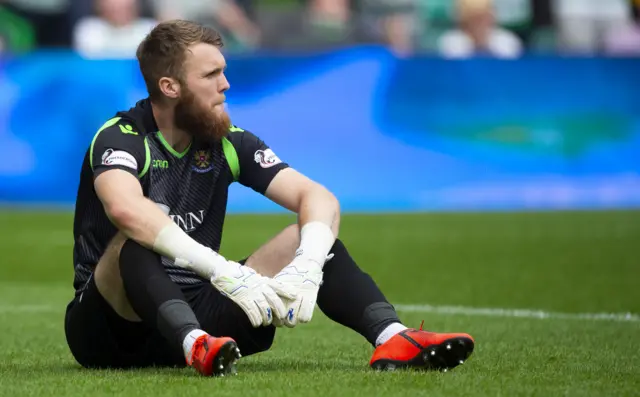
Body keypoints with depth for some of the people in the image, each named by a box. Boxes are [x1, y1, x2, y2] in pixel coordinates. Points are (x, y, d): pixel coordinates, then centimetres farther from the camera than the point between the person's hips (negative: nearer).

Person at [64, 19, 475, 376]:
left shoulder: (226, 142, 3)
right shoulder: (121, 138, -14)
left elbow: (319, 197, -7)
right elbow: (124, 209, -38)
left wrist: (307, 267, -29)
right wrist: (223, 271, -47)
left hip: (195, 311, 5)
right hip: (110, 325, -5)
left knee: (311, 238, -8)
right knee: (141, 236, -35)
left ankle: (392, 338, -32)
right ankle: (195, 344, -58)